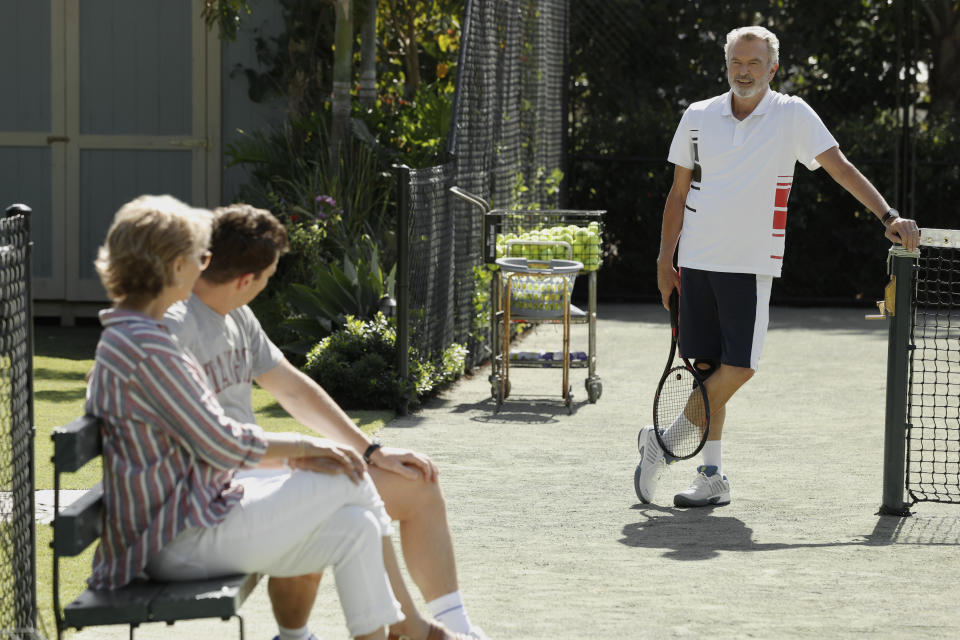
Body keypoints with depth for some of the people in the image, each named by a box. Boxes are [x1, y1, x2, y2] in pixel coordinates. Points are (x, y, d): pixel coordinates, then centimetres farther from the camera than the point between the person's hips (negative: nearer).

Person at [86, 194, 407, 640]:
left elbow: (212, 435, 14)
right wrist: (302, 446, -1)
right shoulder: (145, 348, -21)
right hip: (185, 540, -10)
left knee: (355, 528, 5)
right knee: (351, 481, -3)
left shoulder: (129, 338, 13)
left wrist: (293, 455, 3)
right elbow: (222, 444, -18)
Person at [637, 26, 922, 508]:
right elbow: (678, 192, 13)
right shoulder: (697, 117, 6)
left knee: (738, 367, -10)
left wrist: (888, 215, -17)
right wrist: (665, 260, 8)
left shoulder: (792, 115, -2)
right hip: (697, 263, 2)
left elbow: (840, 167, -6)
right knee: (707, 366, 2)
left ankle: (663, 441, 7)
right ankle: (712, 476, 11)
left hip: (751, 264, -2)